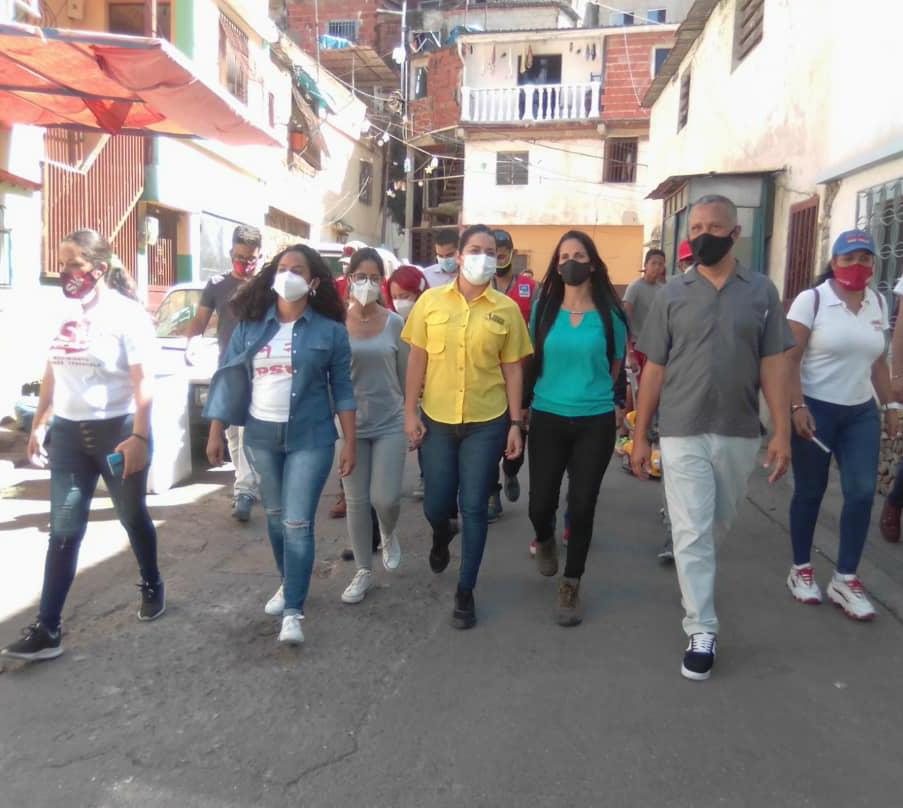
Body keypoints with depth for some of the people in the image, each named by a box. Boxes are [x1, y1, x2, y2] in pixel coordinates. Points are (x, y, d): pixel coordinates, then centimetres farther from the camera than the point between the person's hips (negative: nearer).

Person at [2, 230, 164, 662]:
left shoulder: (126, 314, -11)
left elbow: (143, 382, -16)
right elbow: (52, 374, 15)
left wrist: (139, 437, -21)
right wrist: (38, 424, 15)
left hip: (117, 431, -5)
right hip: (68, 433, 5)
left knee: (133, 518, 13)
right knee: (63, 530, 4)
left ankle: (151, 586, 37)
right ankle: (47, 629, 8)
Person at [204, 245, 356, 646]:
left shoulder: (330, 330, -3)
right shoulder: (251, 326, 3)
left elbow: (342, 389, -1)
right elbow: (229, 379, 7)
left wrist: (349, 442, -5)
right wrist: (216, 432, 4)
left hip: (310, 437, -3)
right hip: (260, 434, 4)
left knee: (298, 522, -6)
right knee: (275, 515, 16)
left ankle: (294, 611, 2)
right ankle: (289, 583, 37)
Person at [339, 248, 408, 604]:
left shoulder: (395, 323, -1)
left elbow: (405, 375, 6)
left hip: (390, 423, 0)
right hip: (350, 424, 0)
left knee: (385, 498, -8)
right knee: (356, 501, 6)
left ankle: (389, 535, 28)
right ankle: (364, 571, 23)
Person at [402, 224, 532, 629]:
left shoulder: (506, 309, -2)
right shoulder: (431, 301, 0)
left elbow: (512, 370, 2)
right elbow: (417, 360, 2)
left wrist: (515, 423, 0)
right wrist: (410, 411, -2)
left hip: (486, 423, -1)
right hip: (437, 420, 1)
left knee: (474, 508, 4)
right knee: (436, 505, 10)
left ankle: (465, 591, 19)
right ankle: (442, 534, 48)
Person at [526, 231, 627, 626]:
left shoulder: (610, 312, -2)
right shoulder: (544, 308, 0)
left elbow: (615, 364, 10)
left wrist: (590, 389, 11)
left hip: (595, 421, 0)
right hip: (547, 418, 1)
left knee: (582, 505, 3)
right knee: (541, 502, 2)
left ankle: (571, 586, 21)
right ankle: (545, 541, 40)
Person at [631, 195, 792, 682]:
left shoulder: (761, 291, 2)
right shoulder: (672, 294, 0)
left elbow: (772, 365, 1)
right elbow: (654, 369, 1)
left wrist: (782, 431, -6)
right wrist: (640, 436, 0)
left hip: (740, 433, 2)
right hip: (683, 434, -2)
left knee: (717, 523, 19)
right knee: (692, 532, -1)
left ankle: (685, 554, 49)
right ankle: (702, 632, 8)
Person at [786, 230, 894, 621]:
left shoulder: (877, 303, 9)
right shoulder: (811, 299, -9)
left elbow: (879, 360, 16)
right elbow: (790, 358, -12)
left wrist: (890, 405, 13)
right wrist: (797, 406, -19)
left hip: (861, 412, 5)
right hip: (815, 408, -5)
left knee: (862, 493, -1)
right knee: (809, 492, 5)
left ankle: (845, 580, 11)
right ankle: (800, 570, 22)